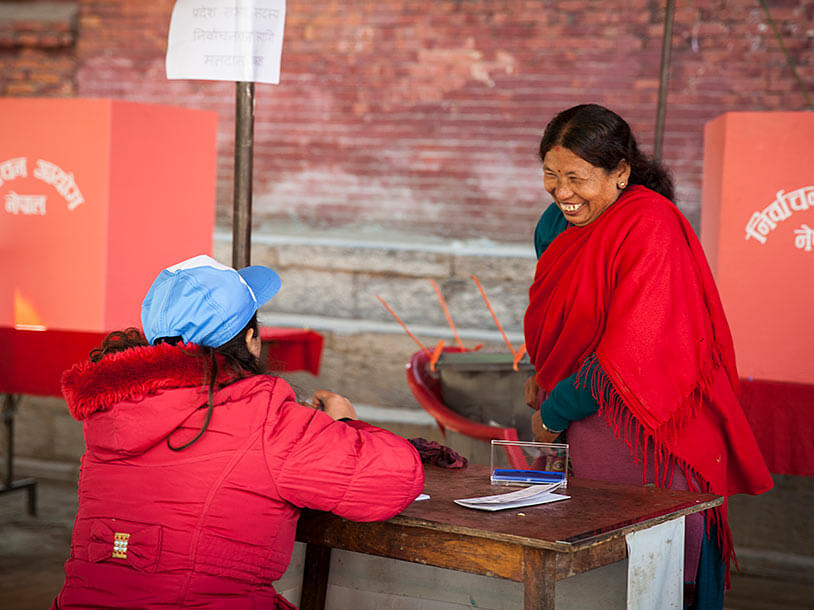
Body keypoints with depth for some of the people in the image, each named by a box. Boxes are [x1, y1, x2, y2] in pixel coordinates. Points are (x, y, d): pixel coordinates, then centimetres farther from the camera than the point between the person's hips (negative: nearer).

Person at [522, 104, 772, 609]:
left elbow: (633, 350, -23)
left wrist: (554, 414, -13)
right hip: (587, 429, 8)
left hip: (649, 432, -8)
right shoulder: (557, 224, 7)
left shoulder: (650, 226, -19)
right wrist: (542, 372, 9)